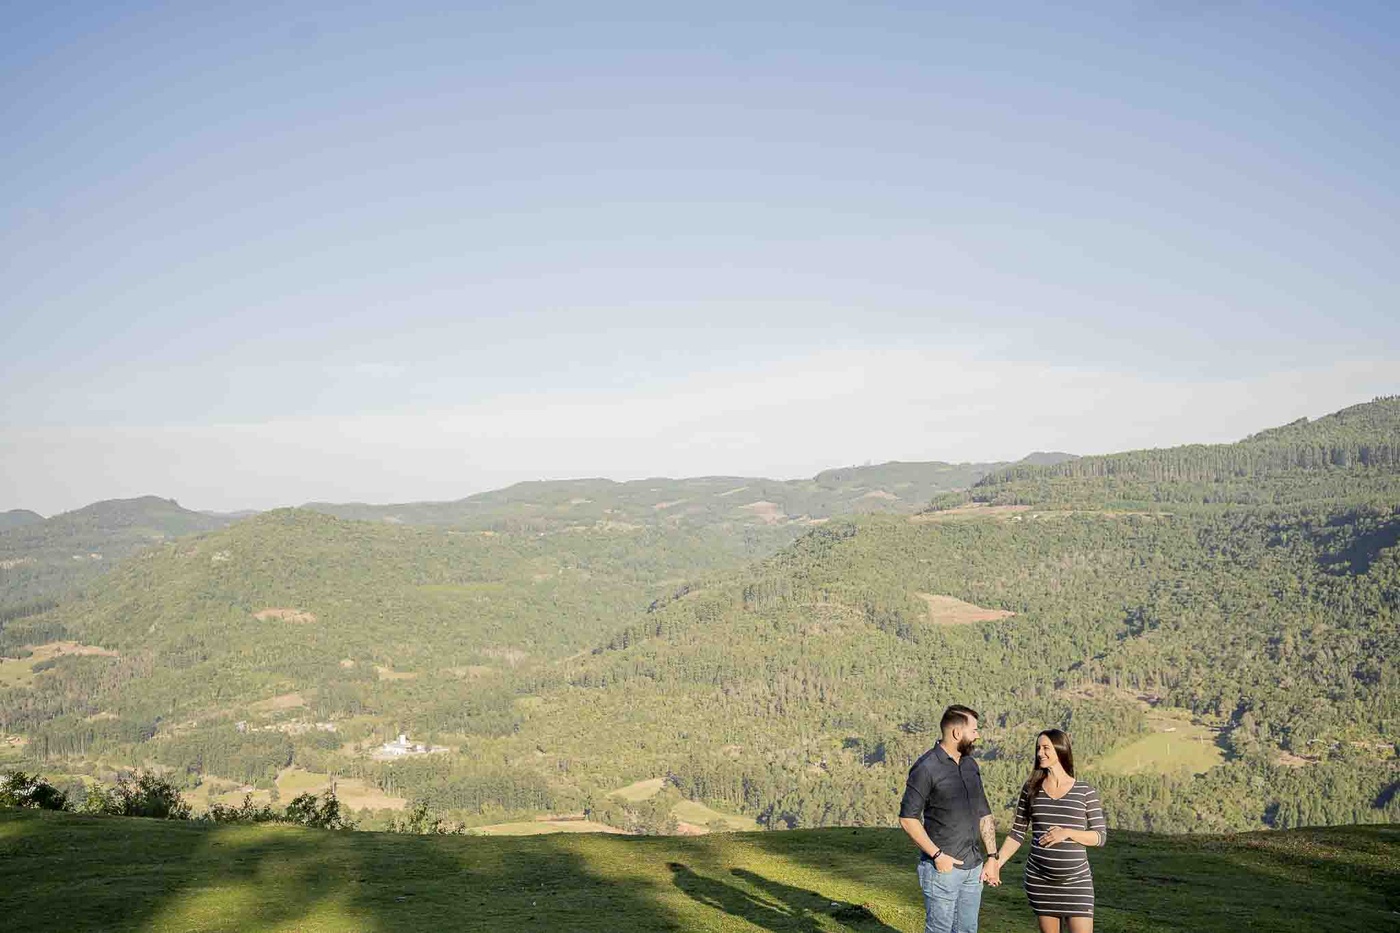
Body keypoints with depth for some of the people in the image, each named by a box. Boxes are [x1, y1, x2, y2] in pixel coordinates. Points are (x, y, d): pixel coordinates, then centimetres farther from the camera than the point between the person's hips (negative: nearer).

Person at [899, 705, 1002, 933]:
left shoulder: (970, 765, 11)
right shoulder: (926, 767, -13)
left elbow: (984, 813, 15)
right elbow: (908, 818, -14)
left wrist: (992, 857, 8)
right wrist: (937, 855, -17)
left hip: (972, 868, 7)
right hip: (942, 868, -7)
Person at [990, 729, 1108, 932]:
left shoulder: (1085, 792, -3)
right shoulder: (1031, 789, 3)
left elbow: (1100, 836, -2)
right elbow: (1017, 833, 6)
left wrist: (1067, 833, -17)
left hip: (1076, 880, -2)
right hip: (1039, 880, 2)